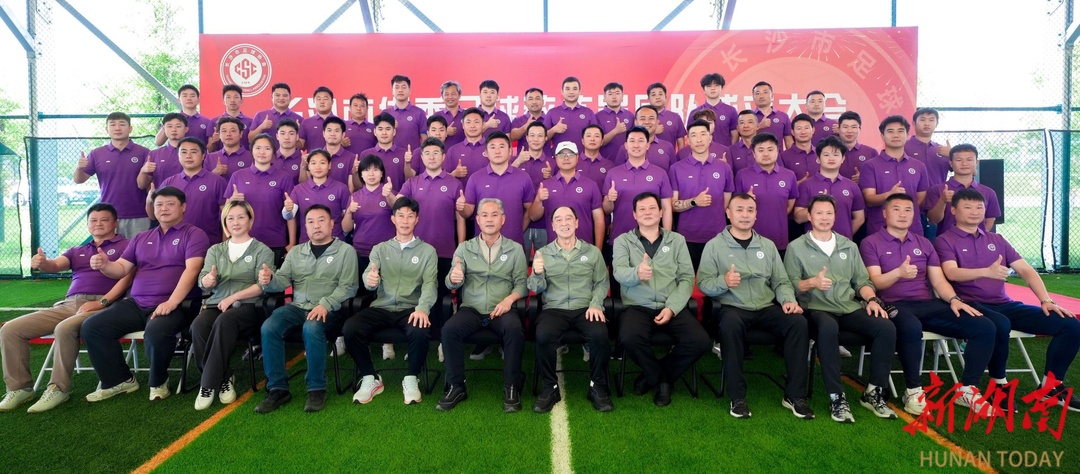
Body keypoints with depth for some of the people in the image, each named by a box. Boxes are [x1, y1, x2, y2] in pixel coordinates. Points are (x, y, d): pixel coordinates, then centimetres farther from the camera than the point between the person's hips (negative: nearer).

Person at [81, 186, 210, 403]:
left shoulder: (194, 234, 1)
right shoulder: (141, 238, 22)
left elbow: (191, 270, -13)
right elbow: (121, 269, 16)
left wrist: (171, 302, -24)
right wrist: (104, 265, -9)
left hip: (175, 304, -7)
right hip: (135, 304, 7)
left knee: (156, 331, -35)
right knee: (91, 327, -8)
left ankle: (158, 382, -7)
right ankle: (119, 380, 7)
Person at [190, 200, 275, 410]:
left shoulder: (262, 251, 9)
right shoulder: (215, 250, 21)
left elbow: (263, 285, -3)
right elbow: (202, 283, 9)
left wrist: (234, 297, -15)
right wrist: (208, 280, -16)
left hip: (248, 306, -3)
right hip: (216, 304, 4)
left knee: (224, 321, -37)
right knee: (198, 326, -30)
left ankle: (208, 384, -27)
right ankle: (224, 378, -17)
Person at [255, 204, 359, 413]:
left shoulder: (345, 251, 4)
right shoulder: (296, 252, 19)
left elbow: (348, 286, -5)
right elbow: (282, 280, 10)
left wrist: (325, 304, -20)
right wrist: (269, 280, -15)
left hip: (329, 309, -4)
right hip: (297, 306, 4)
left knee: (311, 328, -35)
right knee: (269, 328, -23)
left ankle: (317, 389, -19)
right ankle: (278, 389, -12)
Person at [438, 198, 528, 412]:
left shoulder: (515, 249, 9)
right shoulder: (464, 248, 11)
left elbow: (522, 283, 4)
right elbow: (451, 284, 2)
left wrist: (510, 299, -17)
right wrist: (453, 278, -23)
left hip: (502, 309, -1)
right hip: (471, 308, 1)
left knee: (515, 329, -32)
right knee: (449, 329, -28)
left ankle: (511, 388, -16)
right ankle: (456, 386, -11)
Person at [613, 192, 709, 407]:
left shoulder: (677, 240, 12)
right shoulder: (623, 241, 7)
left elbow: (687, 278, 4)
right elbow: (619, 272, -11)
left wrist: (672, 307, -12)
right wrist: (637, 273, -36)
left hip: (671, 307, 2)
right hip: (637, 306, -2)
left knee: (700, 341, -22)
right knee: (629, 338, -33)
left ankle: (657, 375, 7)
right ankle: (660, 377, 2)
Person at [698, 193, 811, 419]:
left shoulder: (768, 245, 16)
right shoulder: (714, 245, 3)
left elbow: (781, 281, 14)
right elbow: (703, 283, -3)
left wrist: (788, 299, -8)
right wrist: (723, 281, -24)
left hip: (767, 307, 4)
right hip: (733, 307, -4)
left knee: (798, 322, -24)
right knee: (730, 325, -38)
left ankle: (794, 395, -12)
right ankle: (737, 397, -25)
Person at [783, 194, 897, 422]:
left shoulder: (849, 246, 19)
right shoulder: (796, 247, 5)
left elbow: (862, 281, 17)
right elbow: (790, 284, -1)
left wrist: (872, 299, -2)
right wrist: (811, 282, -20)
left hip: (850, 308, 5)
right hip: (816, 309, -5)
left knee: (886, 327, -22)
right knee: (828, 327, -39)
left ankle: (873, 392, -6)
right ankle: (836, 397, -27)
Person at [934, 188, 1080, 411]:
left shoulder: (996, 240, 20)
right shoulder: (945, 241, 1)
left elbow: (1026, 270, 14)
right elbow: (952, 273, -17)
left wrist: (1046, 300, 0)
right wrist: (987, 271, -34)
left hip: (1005, 304, 7)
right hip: (971, 305, -6)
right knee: (1000, 325, -39)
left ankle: (1052, 385, 7)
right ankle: (999, 384, -15)